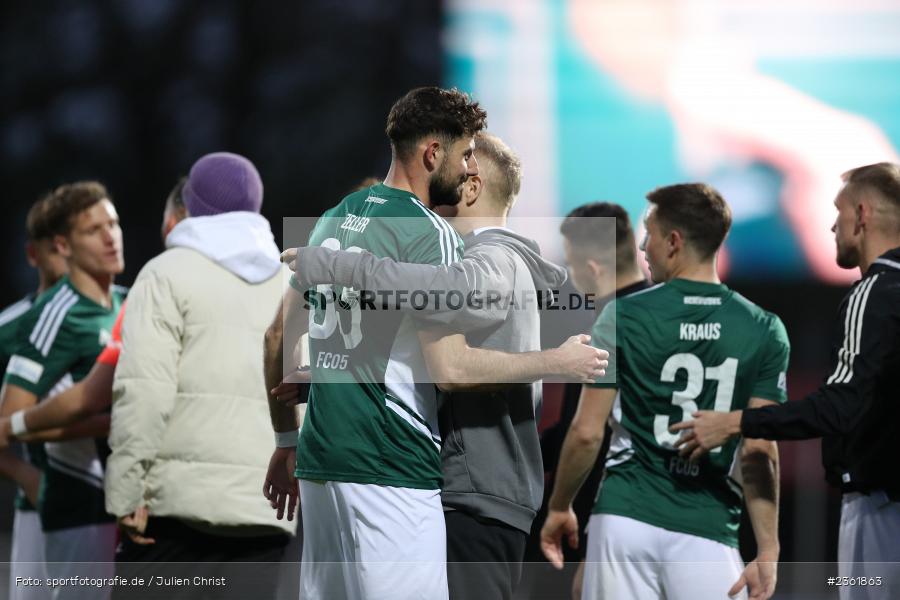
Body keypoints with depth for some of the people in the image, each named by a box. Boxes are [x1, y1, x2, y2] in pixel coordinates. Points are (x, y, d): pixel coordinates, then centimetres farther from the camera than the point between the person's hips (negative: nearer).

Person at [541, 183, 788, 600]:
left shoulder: (623, 316, -2)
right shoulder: (764, 332, 1)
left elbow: (586, 433, -2)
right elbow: (759, 451, -4)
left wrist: (559, 508, 13)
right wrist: (767, 550, -3)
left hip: (626, 517, 0)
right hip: (708, 530, 0)